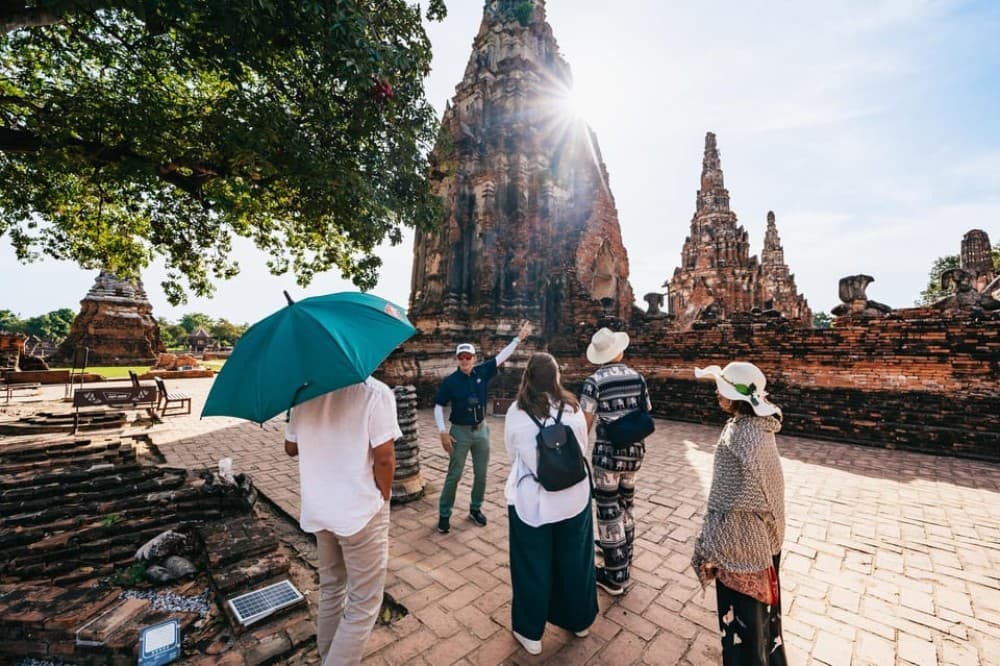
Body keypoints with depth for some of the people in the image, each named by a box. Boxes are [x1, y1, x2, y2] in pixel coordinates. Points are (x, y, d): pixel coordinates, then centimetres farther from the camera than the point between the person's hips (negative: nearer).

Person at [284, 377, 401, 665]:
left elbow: (290, 447, 9)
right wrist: (383, 497, -4)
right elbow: (384, 457, -21)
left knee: (331, 588, 27)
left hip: (317, 509, 7)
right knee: (363, 604, 12)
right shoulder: (375, 392, -21)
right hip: (360, 512, -6)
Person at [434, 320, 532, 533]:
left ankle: (475, 509, 33)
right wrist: (443, 432, -12)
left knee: (481, 474, 14)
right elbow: (438, 406, -6)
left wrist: (519, 338, -7)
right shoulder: (450, 381, -12)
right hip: (460, 432, -3)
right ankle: (444, 514, 21)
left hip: (481, 430, 3)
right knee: (454, 475, 4)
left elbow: (502, 356, -3)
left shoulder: (482, 372, -5)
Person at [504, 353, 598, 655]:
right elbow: (582, 450, 4)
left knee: (532, 567, 18)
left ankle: (530, 633, 36)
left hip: (531, 501, -2)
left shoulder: (515, 412, -15)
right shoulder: (573, 408, -10)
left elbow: (512, 455, -1)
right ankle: (579, 621, 46)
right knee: (574, 561, 24)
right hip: (573, 498, 3)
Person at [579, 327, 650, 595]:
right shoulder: (637, 377, 1)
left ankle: (615, 576, 19)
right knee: (625, 503, 24)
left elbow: (586, 423, -11)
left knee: (608, 509, 8)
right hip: (634, 449, 6)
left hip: (608, 451, -5)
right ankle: (622, 552, 46)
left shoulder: (595, 381, -13)